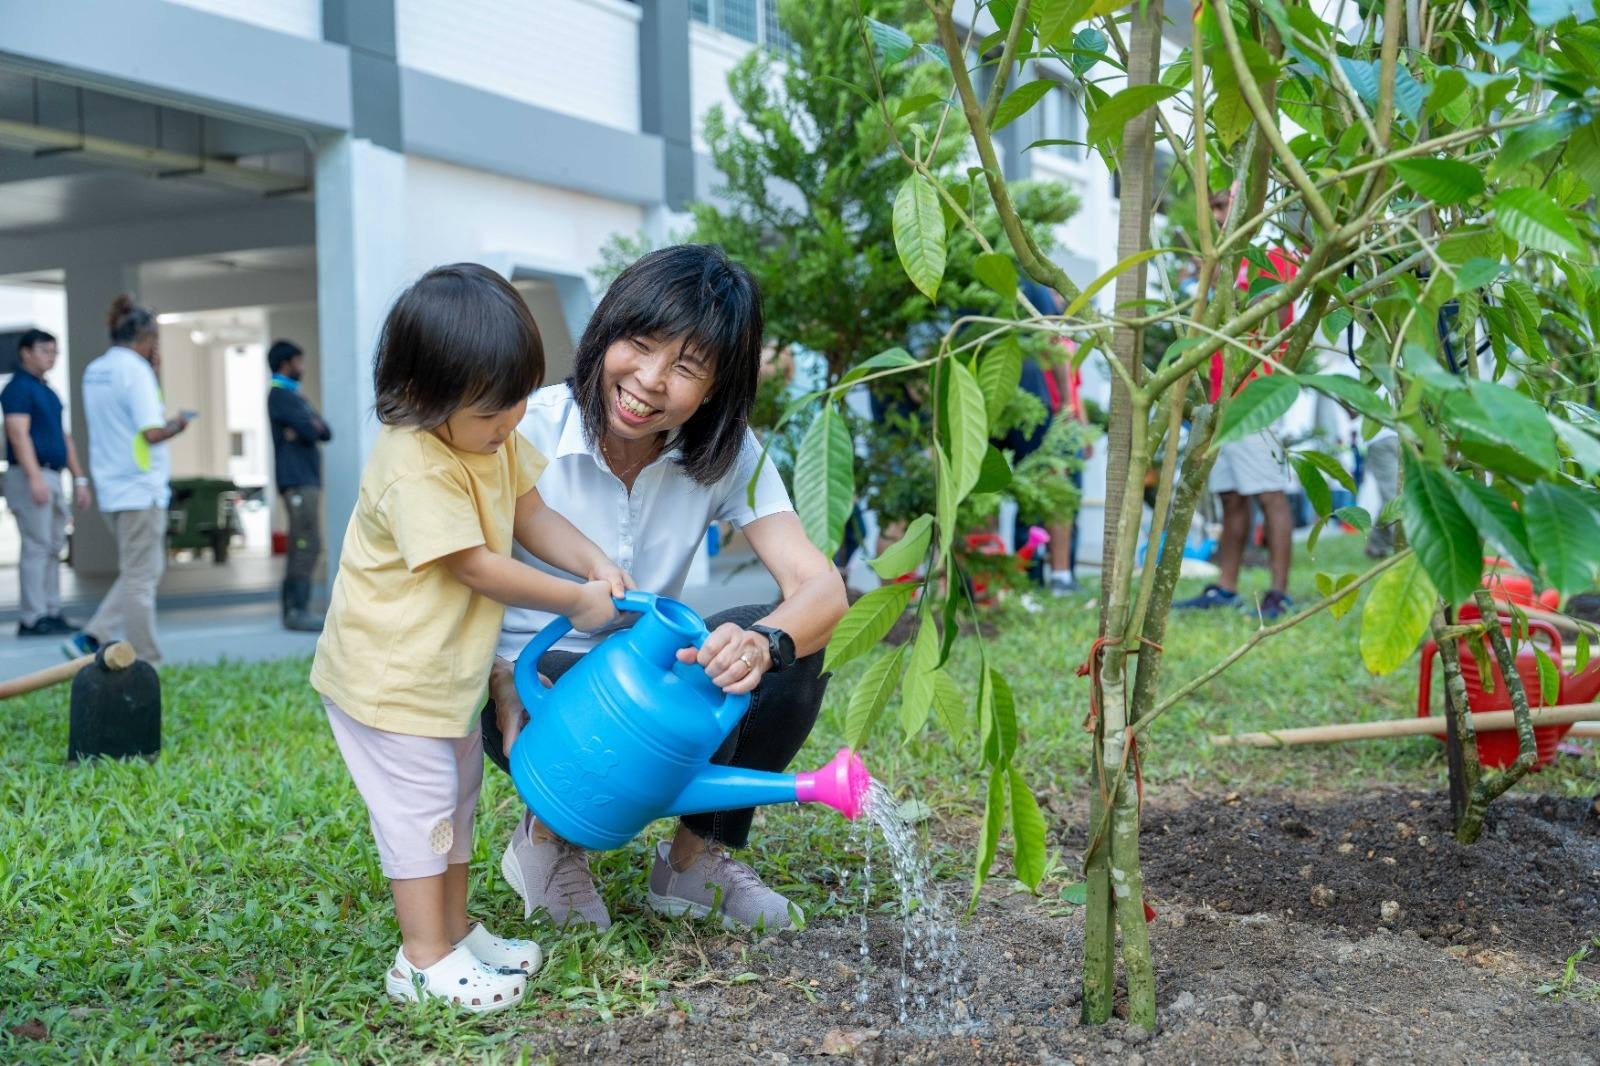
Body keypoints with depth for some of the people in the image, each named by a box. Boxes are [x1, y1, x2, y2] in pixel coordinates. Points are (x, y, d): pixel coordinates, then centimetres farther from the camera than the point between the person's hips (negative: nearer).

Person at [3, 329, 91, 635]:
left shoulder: (48, 392, 20)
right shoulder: (18, 388, -7)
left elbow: (63, 438, 23)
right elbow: (18, 435, -16)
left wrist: (79, 478, 19)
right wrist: (35, 478, -24)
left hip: (52, 477, 9)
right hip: (31, 477, -9)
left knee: (53, 549, 9)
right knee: (36, 548, -10)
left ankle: (52, 614, 13)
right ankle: (33, 618, -8)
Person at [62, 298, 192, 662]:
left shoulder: (93, 371, 13)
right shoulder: (135, 370, -14)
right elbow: (152, 431, -23)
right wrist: (177, 424, -2)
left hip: (111, 488, 8)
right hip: (140, 488, -8)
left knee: (138, 573, 17)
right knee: (141, 577, -1)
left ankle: (91, 638, 10)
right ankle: (144, 661, 5)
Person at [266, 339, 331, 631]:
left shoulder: (295, 397, 23)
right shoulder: (279, 395, -7)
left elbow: (325, 433, 11)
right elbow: (310, 431, -17)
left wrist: (306, 429, -9)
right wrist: (309, 428, 5)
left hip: (308, 479, 10)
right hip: (297, 480, -10)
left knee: (300, 547, 7)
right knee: (308, 544, -15)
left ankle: (293, 610, 9)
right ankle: (298, 610, -16)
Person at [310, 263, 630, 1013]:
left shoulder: (495, 437, -2)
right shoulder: (413, 470, -31)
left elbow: (529, 514, 5)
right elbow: (476, 566, -28)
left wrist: (595, 563, -12)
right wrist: (575, 601, -20)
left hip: (447, 666, 10)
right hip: (389, 673, -10)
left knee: (456, 796, 18)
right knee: (419, 805, -3)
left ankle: (455, 930, 32)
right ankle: (423, 959, 9)